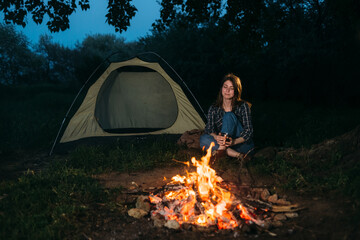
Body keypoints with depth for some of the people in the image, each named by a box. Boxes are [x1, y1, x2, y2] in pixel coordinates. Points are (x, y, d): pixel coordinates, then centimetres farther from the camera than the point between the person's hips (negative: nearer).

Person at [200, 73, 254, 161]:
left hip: (243, 145, -3)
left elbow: (248, 130, -10)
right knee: (204, 139, -27)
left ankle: (221, 149, -32)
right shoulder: (214, 108, 2)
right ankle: (237, 155, -30)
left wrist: (234, 142, -30)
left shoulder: (243, 106, -6)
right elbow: (209, 129, -7)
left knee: (229, 116, -24)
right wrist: (216, 137, -32)